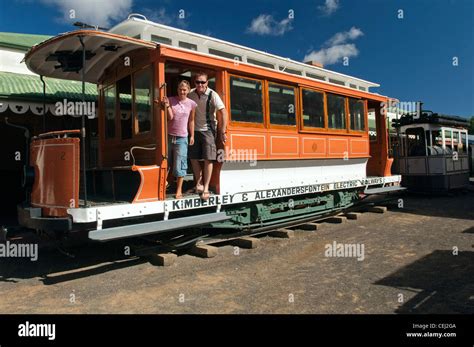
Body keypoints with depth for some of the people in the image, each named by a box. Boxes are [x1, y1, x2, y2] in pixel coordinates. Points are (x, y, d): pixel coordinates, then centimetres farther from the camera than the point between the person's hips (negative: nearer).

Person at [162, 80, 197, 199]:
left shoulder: (191, 104, 1)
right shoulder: (171, 100, 0)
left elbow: (191, 121, 8)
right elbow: (170, 117, -6)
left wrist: (192, 136, 7)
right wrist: (167, 106, -20)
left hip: (182, 138, -1)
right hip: (169, 136, 1)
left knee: (179, 165, -3)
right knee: (168, 163, 10)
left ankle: (179, 190, 6)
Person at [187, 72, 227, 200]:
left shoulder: (213, 95, -14)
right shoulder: (190, 94, -2)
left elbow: (223, 113, -15)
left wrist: (222, 133, -15)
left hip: (208, 130, -4)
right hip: (194, 130, 4)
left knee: (208, 159, -8)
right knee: (193, 158, 6)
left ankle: (205, 188, -2)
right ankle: (199, 184, 21)